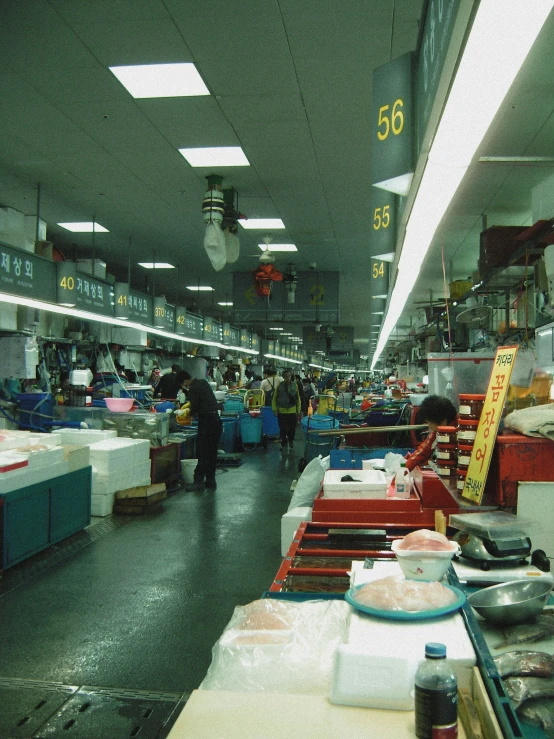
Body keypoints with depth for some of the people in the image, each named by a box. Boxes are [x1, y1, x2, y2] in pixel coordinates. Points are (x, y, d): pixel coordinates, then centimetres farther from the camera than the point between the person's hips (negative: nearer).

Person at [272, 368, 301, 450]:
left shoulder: (295, 385, 0)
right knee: (283, 429, 6)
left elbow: (298, 398, 6)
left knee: (292, 428, 8)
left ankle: (291, 440, 34)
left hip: (292, 411, 1)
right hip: (281, 411, -1)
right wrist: (275, 409, -5)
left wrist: (298, 410, 6)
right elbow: (274, 398, 0)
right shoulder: (280, 385, -4)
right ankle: (284, 443, 23)